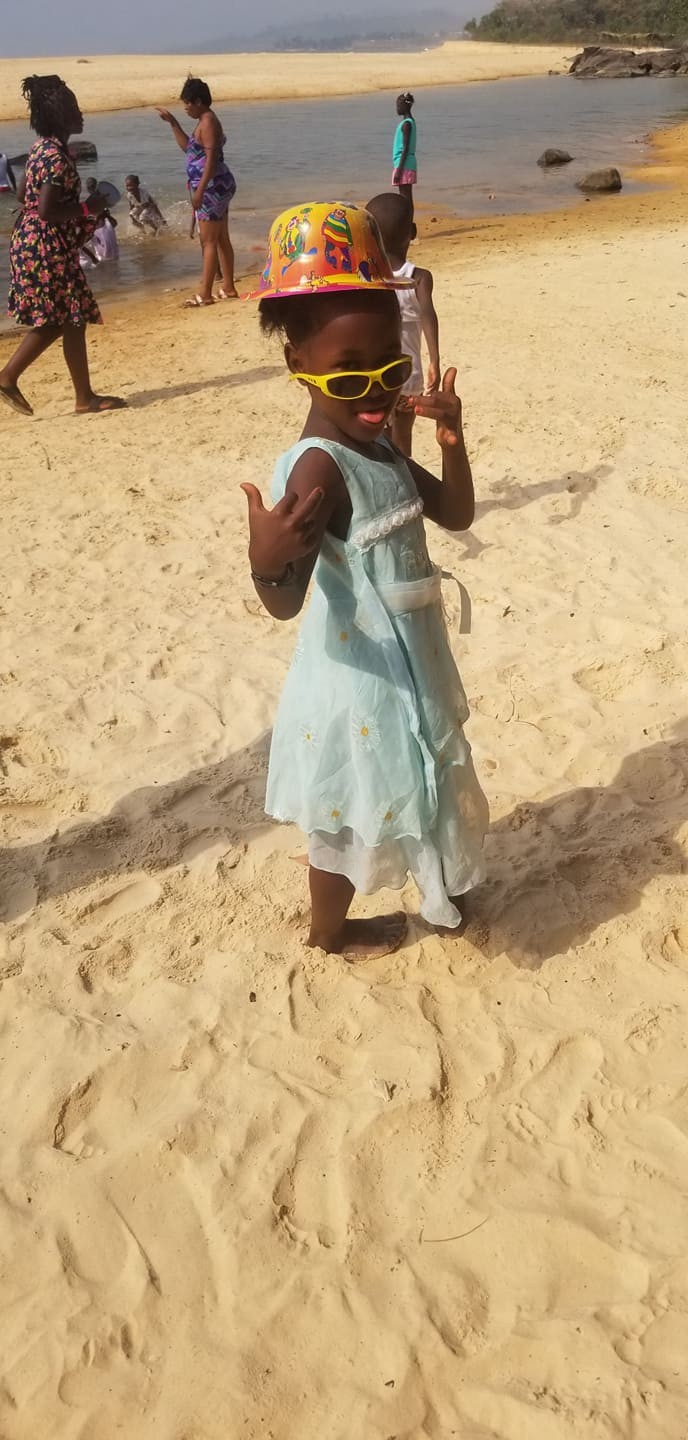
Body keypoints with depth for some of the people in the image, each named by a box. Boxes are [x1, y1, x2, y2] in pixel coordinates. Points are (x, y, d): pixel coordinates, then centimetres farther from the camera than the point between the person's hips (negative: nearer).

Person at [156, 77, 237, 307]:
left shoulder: (208, 122, -14)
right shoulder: (204, 121, 16)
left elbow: (211, 158, -22)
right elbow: (188, 147, 27)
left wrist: (199, 190, -24)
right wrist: (172, 122, 21)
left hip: (212, 187, -11)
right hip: (216, 187, 11)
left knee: (208, 242, -9)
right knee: (222, 239, 13)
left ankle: (205, 294, -7)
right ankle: (228, 288, 20)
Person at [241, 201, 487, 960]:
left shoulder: (376, 446, 0)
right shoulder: (320, 468, -28)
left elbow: (456, 514, 6)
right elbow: (284, 602, -35)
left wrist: (451, 439, -11)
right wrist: (267, 560, -57)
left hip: (403, 662, 9)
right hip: (363, 674, -9)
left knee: (401, 787, 30)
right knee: (351, 812, 12)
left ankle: (431, 878, 56)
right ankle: (330, 930, 36)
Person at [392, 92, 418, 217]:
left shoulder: (406, 124, -13)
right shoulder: (409, 122, 16)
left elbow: (405, 148, -18)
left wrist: (399, 169, -20)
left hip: (404, 165, -10)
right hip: (407, 165, 10)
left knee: (405, 199, -9)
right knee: (406, 198, 12)